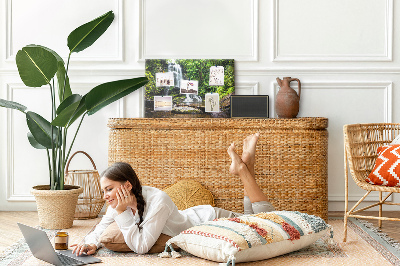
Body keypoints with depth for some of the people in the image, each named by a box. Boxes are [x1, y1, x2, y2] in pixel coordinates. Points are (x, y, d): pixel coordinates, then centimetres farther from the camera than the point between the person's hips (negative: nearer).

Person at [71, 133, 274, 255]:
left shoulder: (158, 201, -41)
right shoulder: (121, 202, -19)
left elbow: (141, 246, -41)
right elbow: (100, 231, -8)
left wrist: (122, 213, -44)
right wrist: (91, 243, -30)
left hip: (212, 218, -6)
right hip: (196, 215, 6)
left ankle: (243, 168, 13)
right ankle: (243, 167, 23)